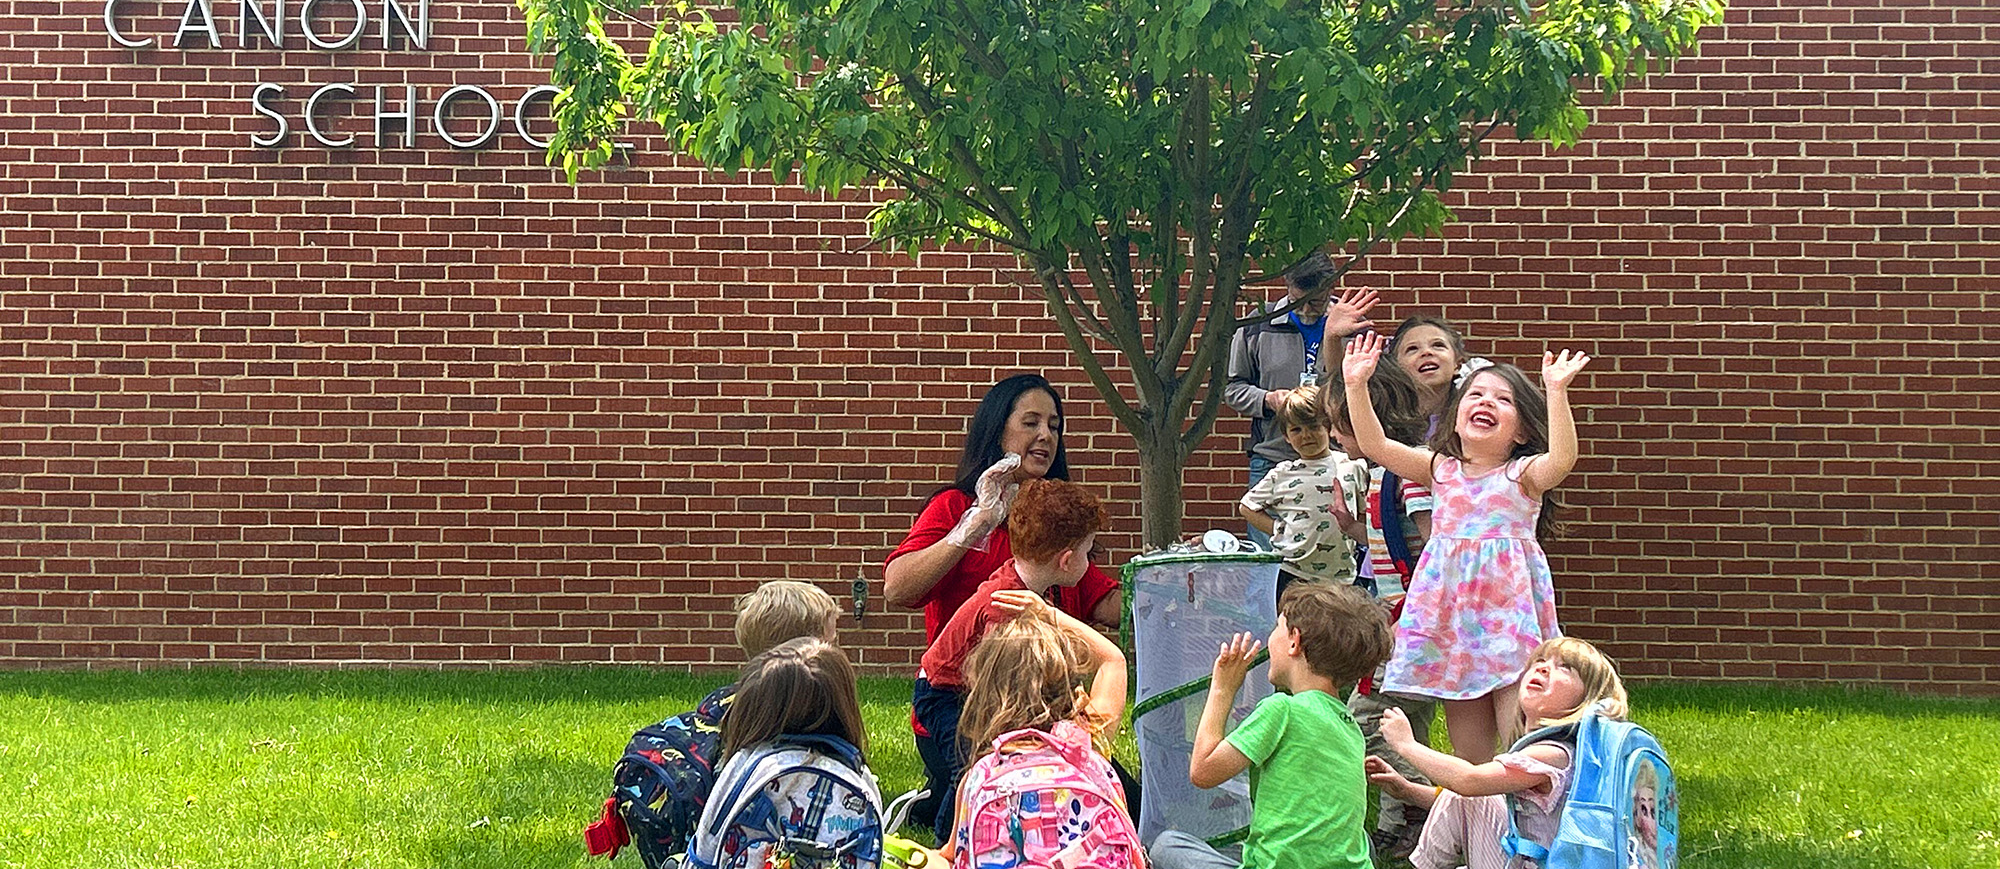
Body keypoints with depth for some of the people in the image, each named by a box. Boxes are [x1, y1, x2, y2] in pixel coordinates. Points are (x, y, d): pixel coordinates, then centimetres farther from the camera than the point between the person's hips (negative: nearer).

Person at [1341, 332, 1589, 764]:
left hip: (1512, 614, -4)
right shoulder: (1441, 470, 9)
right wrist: (1356, 385, -8)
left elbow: (1562, 458, -22)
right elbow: (1375, 445, 2)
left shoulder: (1524, 474, -1)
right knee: (1470, 754, 8)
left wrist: (1556, 391, -31)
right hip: (1453, 616, 4)